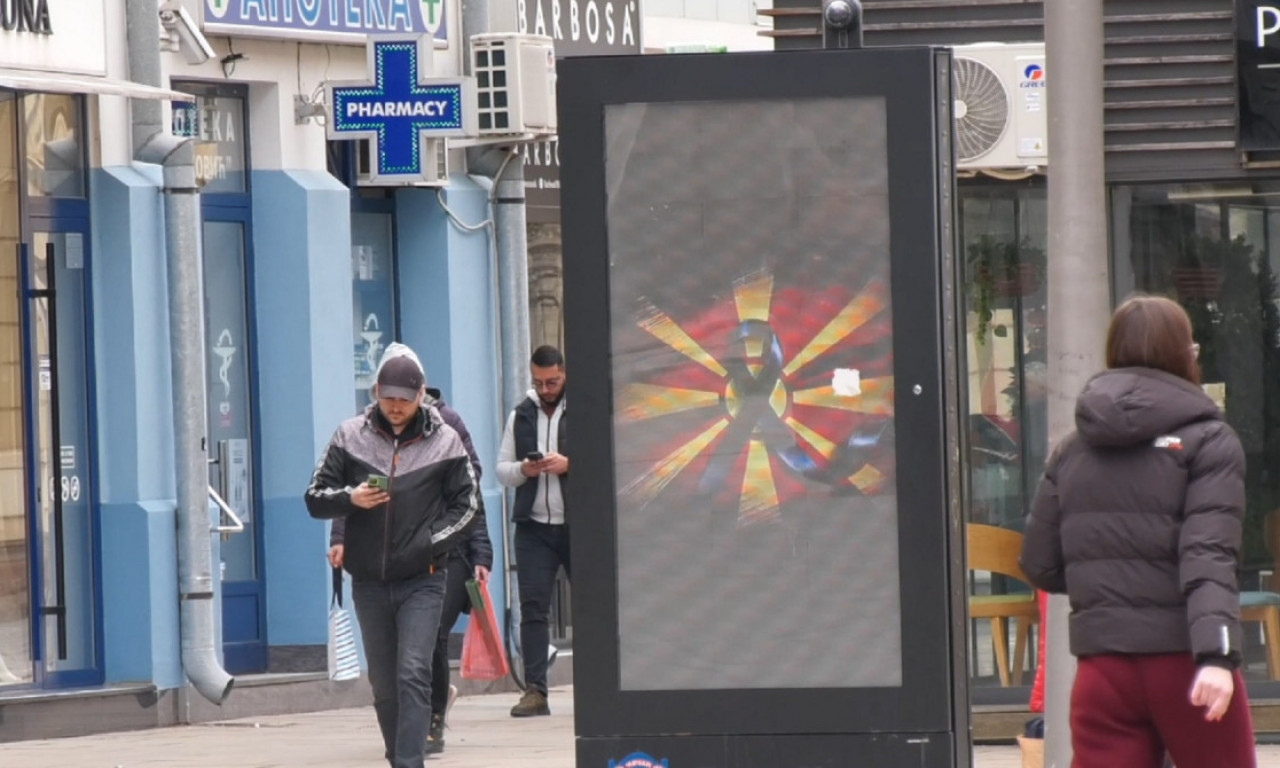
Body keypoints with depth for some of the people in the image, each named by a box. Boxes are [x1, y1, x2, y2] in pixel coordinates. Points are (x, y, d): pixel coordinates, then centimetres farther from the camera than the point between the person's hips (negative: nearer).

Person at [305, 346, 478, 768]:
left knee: (413, 675, -15)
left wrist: (430, 542, -9)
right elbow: (315, 498, 6)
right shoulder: (350, 436, 5)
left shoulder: (445, 441, 1)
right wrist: (350, 498, -15)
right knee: (383, 682, 9)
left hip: (422, 579, -3)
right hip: (369, 581, 3)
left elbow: (466, 504, 5)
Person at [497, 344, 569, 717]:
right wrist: (523, 470, -7)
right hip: (534, 526, 4)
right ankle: (535, 690, -2)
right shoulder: (520, 416, 12)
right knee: (532, 608, -2)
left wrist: (569, 465, -19)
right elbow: (502, 469, 14)